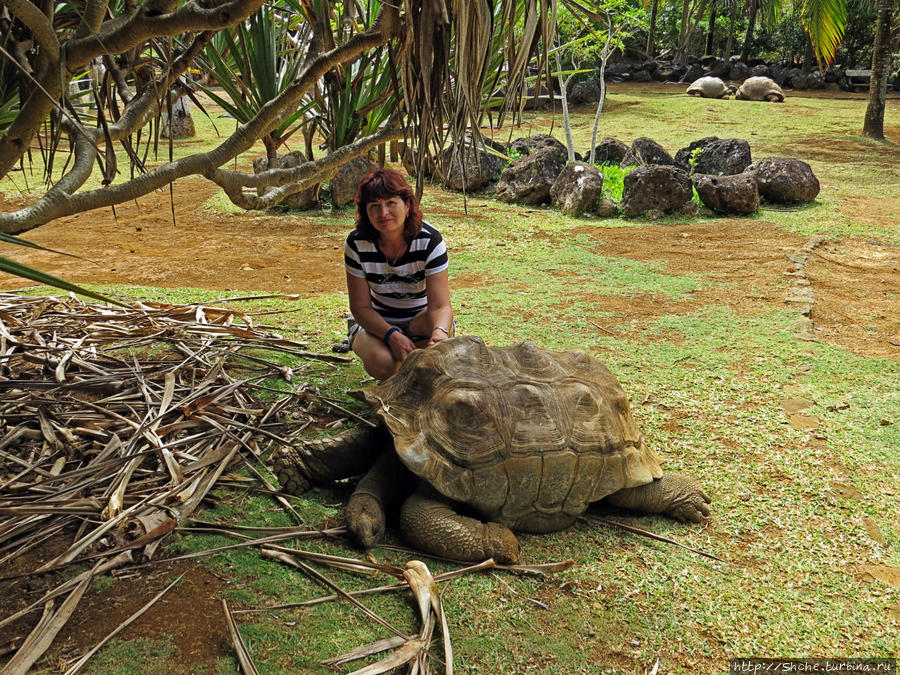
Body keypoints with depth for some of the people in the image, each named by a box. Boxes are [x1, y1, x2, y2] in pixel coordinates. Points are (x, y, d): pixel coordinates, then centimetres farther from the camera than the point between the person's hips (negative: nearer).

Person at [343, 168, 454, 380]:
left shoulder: (429, 241, -22)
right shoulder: (357, 243, -17)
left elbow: (440, 305, -28)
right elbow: (361, 307, -14)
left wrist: (439, 332, -53)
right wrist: (392, 335, -33)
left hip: (420, 319, -1)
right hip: (378, 323, 1)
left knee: (442, 324, -37)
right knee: (382, 363, -31)